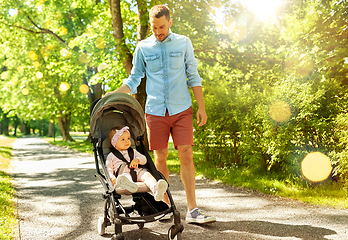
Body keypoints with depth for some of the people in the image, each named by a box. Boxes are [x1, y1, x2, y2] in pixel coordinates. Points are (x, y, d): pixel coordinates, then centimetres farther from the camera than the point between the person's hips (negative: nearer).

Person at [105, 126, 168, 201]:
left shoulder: (133, 152, 31)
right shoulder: (111, 156, 20)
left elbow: (144, 159, 20)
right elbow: (108, 169, 11)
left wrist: (137, 160, -5)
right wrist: (112, 178, -11)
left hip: (137, 172, 3)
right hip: (123, 174, -3)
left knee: (146, 175, -31)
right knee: (126, 177, -40)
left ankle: (156, 190, -63)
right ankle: (128, 184, -80)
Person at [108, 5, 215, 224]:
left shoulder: (183, 43, 5)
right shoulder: (143, 47, 5)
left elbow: (193, 77, 8)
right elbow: (134, 80, 11)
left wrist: (202, 107, 3)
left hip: (181, 109, -1)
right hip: (156, 111, 1)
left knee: (186, 155, -7)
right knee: (160, 157, 5)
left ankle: (192, 210, -5)